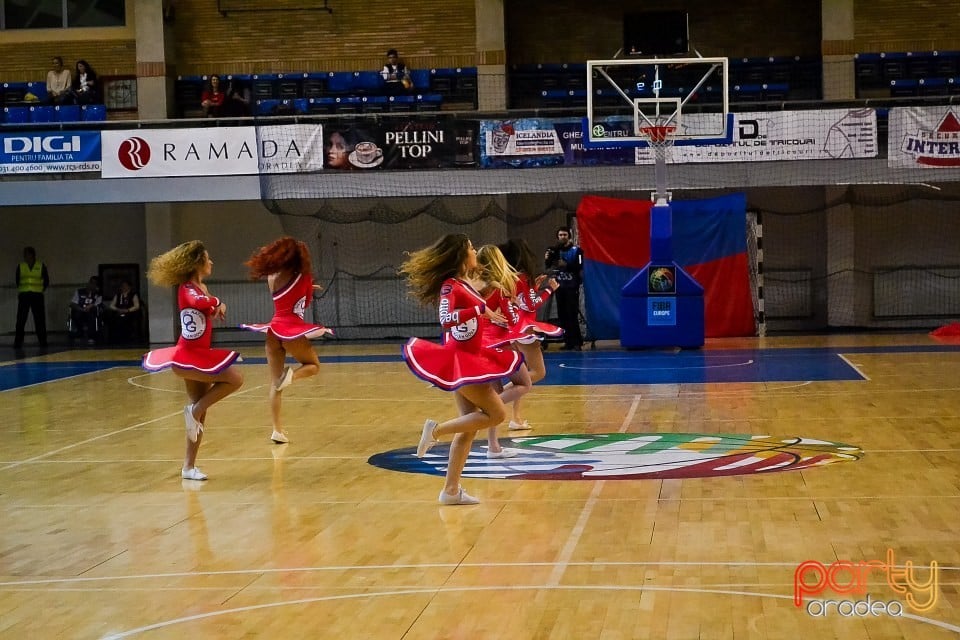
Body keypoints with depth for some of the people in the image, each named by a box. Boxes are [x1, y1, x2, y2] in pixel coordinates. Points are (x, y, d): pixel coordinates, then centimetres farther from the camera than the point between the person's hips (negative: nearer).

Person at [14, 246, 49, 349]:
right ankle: (18, 342, -2)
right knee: (21, 319, -4)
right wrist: (21, 290, 9)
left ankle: (43, 341, 9)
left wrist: (41, 290, 4)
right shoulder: (20, 266, 5)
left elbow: (46, 281, 9)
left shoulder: (41, 266, 2)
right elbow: (17, 280, 15)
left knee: (40, 319, 1)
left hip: (37, 296, -1)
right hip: (24, 296, 1)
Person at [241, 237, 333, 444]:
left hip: (273, 330, 4)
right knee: (313, 365, 19)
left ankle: (277, 429, 2)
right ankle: (291, 374, -15)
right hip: (293, 330, -4)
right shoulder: (304, 277, -5)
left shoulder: (272, 278, 4)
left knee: (275, 384, 7)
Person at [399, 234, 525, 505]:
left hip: (469, 359, 9)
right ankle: (436, 429, -6)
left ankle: (451, 490, 10)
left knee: (468, 427, 8)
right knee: (496, 414, -8)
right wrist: (481, 309, -30)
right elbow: (446, 318, -31)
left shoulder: (464, 284, 10)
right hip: (460, 361, -9)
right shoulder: (450, 285, -17)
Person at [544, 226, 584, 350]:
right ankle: (568, 342, 8)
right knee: (562, 315, 3)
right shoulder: (556, 251, 13)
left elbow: (579, 266, -12)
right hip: (560, 286, 5)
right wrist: (547, 259, -8)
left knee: (572, 314, -10)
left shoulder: (576, 250, -1)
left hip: (572, 286, -5)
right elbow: (549, 267, 10)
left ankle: (576, 342, -7)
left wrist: (566, 265, -24)